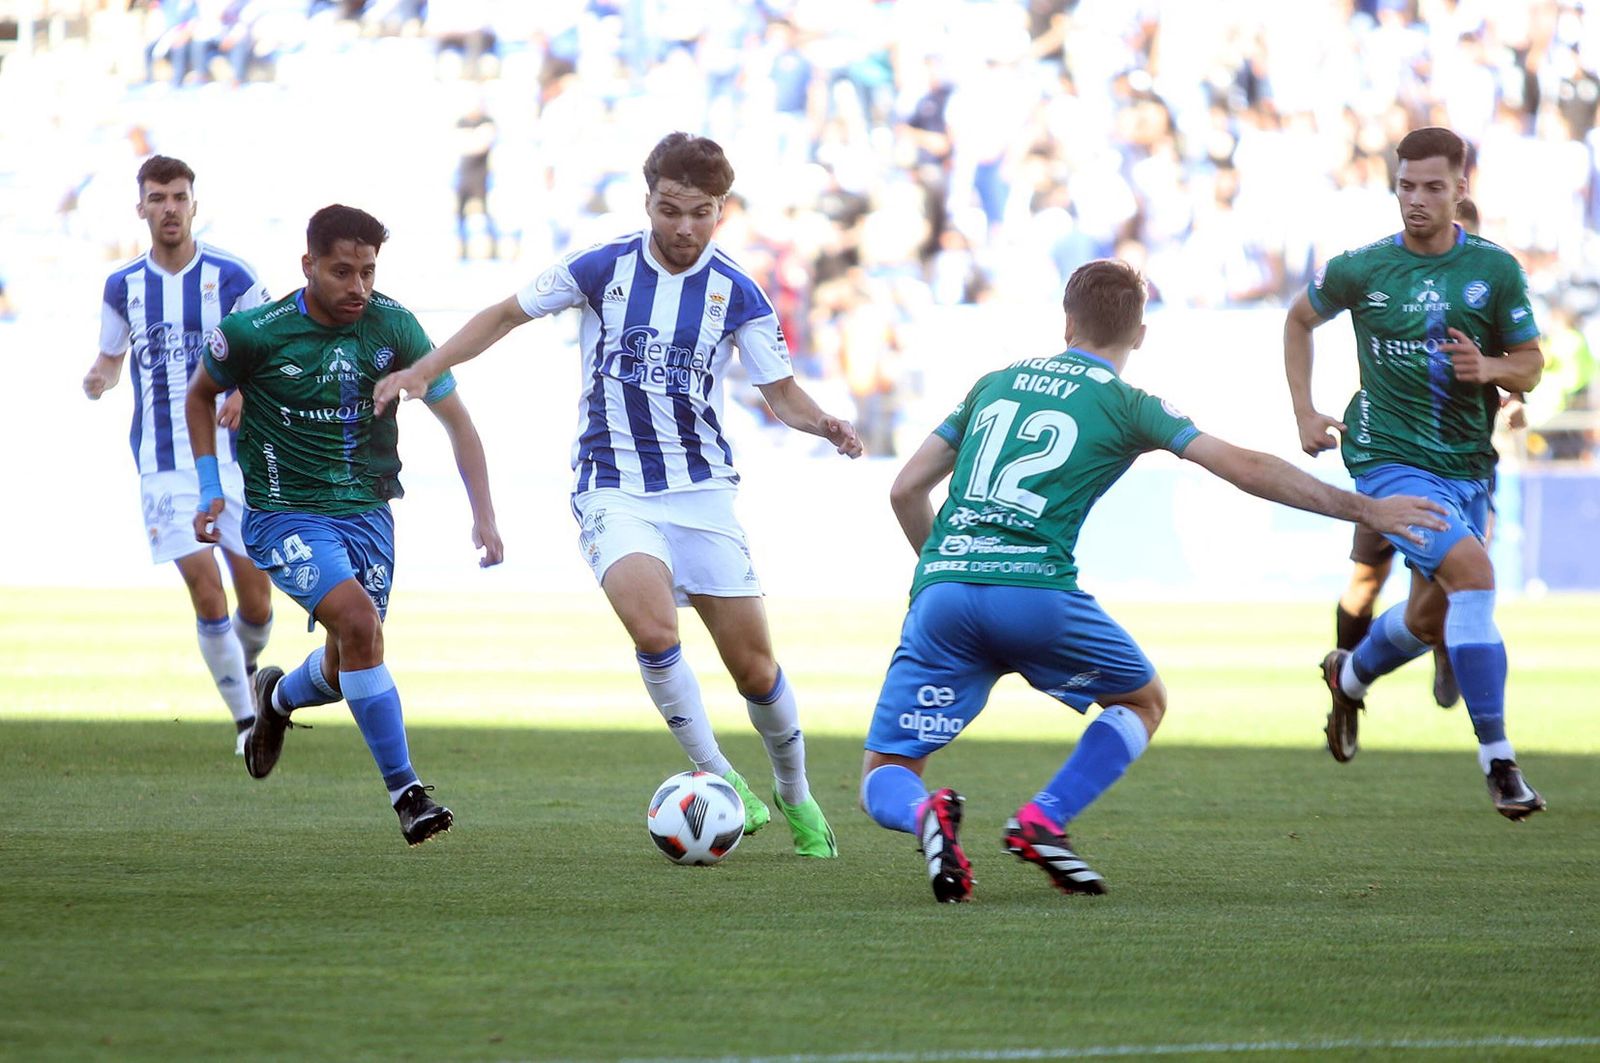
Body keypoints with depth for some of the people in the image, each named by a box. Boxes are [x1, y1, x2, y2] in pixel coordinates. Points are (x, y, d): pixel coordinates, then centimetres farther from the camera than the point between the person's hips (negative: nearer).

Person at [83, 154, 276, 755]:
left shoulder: (232, 278, -3)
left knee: (256, 602, 1)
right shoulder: (122, 287, 5)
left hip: (234, 459, -1)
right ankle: (245, 718, -3)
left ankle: (248, 665, 35)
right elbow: (112, 356, 18)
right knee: (206, 593, -13)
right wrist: (98, 379, -5)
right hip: (165, 467, 1)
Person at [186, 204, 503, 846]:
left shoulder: (392, 326, -6)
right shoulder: (256, 333, -12)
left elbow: (455, 419, 0)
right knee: (359, 621, -27)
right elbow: (201, 394, 8)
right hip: (285, 515, -4)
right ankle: (405, 791, -21)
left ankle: (279, 697, 48)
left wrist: (483, 516, -9)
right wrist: (210, 491, 2)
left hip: (367, 512, 4)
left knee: (346, 668, 10)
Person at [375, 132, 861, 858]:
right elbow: (506, 315, 8)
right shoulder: (603, 269, -4)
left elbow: (781, 393, 2)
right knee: (652, 623, -28)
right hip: (614, 491, -2)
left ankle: (795, 799, 26)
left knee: (753, 662, 2)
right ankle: (717, 777, -13)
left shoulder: (737, 294, -2)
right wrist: (424, 369, 1)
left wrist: (822, 424, -19)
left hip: (702, 491, 2)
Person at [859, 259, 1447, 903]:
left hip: (941, 586, 3)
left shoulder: (995, 383, 22)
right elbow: (1245, 469, 4)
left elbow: (906, 491, 23)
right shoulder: (1127, 405, 10)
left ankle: (924, 814, -27)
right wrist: (1365, 510, 9)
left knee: (885, 778, 10)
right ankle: (1042, 819, 2)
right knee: (1142, 702, 24)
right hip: (1036, 592, -3)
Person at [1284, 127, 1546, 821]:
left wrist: (1488, 368, -17)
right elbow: (1299, 319, 14)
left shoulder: (1496, 269, -2)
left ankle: (1350, 676, 51)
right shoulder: (1363, 269, -5)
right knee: (1472, 574, -25)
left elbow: (1530, 367, 5)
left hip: (1467, 464, 4)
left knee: (1432, 617, 16)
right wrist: (1304, 412, 7)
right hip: (1389, 457, -4)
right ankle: (1498, 759, -23)